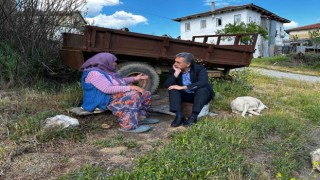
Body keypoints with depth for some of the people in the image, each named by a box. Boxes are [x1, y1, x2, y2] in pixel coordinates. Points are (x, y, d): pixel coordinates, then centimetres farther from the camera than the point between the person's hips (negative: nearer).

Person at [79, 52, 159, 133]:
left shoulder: (105, 71, 13)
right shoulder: (94, 73, -17)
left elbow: (119, 82, 26)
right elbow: (108, 89, -27)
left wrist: (135, 78, 21)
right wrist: (132, 87, -27)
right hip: (106, 99, -10)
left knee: (146, 94, 2)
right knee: (133, 96, -33)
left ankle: (141, 117, 4)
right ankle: (129, 126, -33)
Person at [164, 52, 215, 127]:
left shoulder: (199, 68, -15)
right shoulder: (173, 70, -6)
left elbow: (203, 82, -33)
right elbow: (167, 85, -16)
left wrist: (182, 87, -35)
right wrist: (176, 73, -26)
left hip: (201, 95, -3)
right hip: (185, 95, 3)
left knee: (202, 88, -33)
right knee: (173, 89, -22)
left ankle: (193, 116, -35)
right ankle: (179, 116, -31)